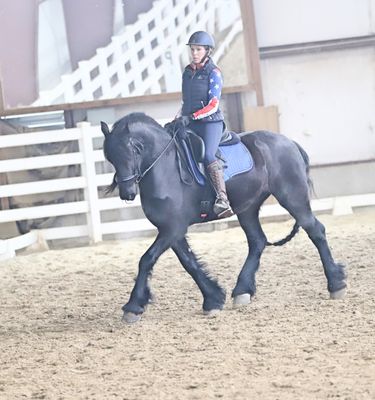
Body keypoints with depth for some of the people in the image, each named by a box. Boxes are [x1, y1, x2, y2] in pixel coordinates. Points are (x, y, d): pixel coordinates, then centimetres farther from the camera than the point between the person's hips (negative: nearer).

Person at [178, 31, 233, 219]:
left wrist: (191, 116, -18)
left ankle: (222, 200, -37)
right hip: (191, 124, 7)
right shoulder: (188, 71, 16)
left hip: (211, 121, -7)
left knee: (208, 155, -29)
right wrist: (181, 118, 12)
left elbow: (213, 106, -10)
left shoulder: (213, 73, -4)